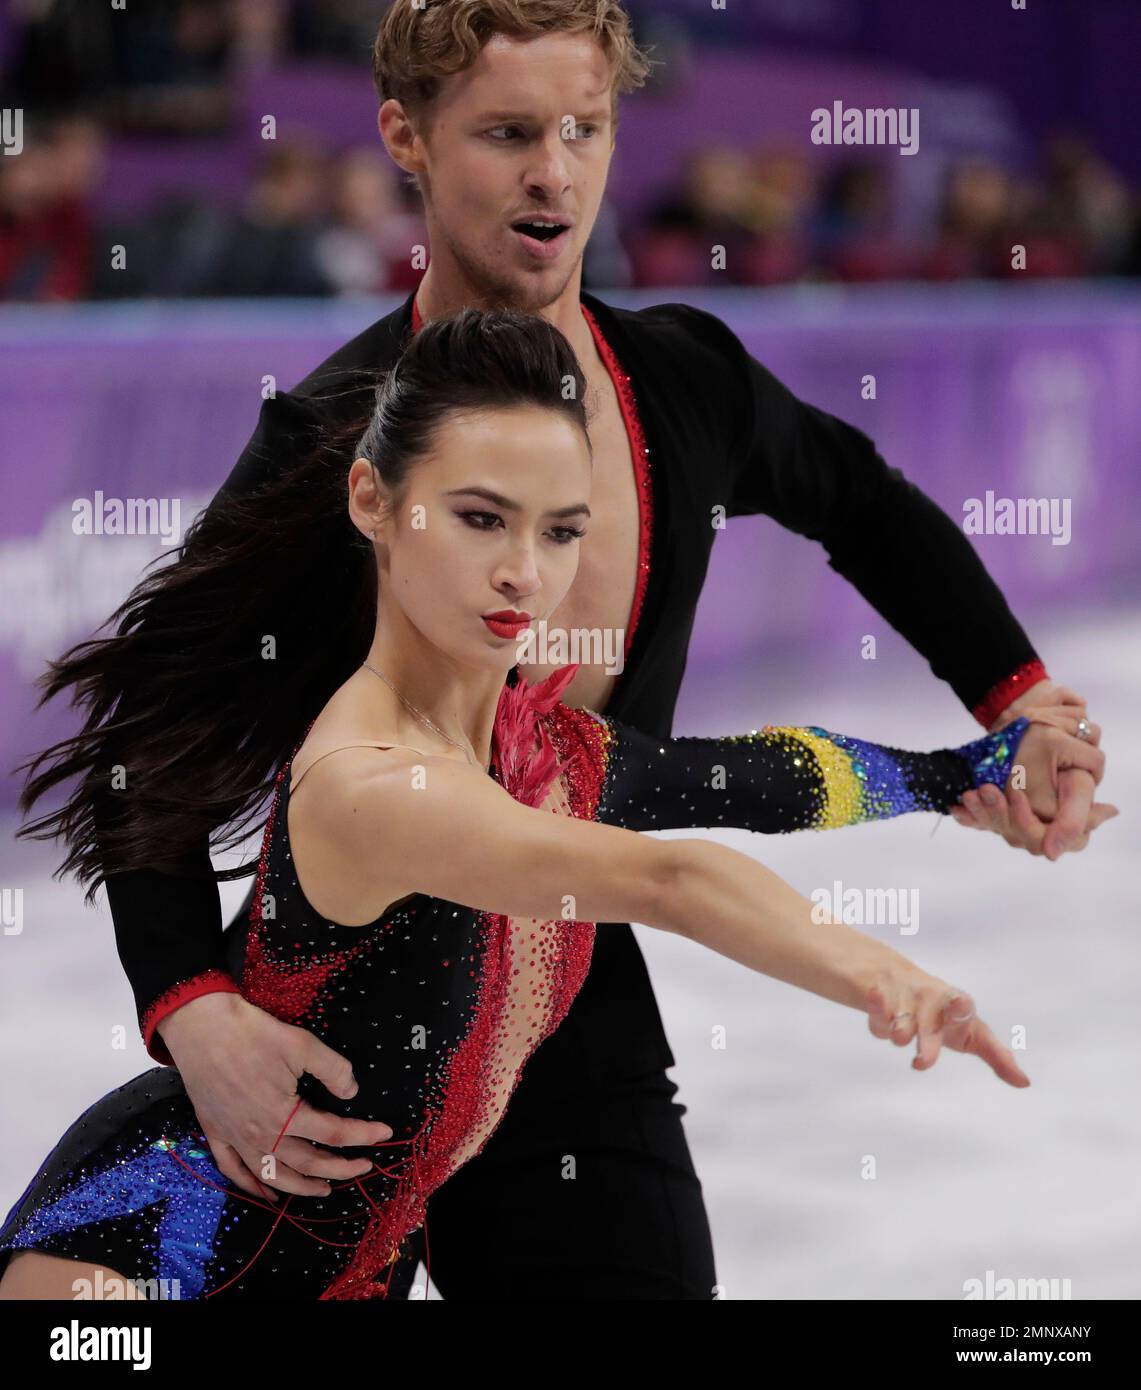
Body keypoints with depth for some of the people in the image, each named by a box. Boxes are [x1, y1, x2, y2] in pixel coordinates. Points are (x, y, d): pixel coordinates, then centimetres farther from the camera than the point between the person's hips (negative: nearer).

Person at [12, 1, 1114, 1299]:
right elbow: (149, 739, -13)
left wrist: (1020, 698, 11)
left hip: (581, 1027, 3)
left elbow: (866, 509, 22)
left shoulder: (688, 378, 0)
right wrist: (193, 1011, -28)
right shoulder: (330, 439, -13)